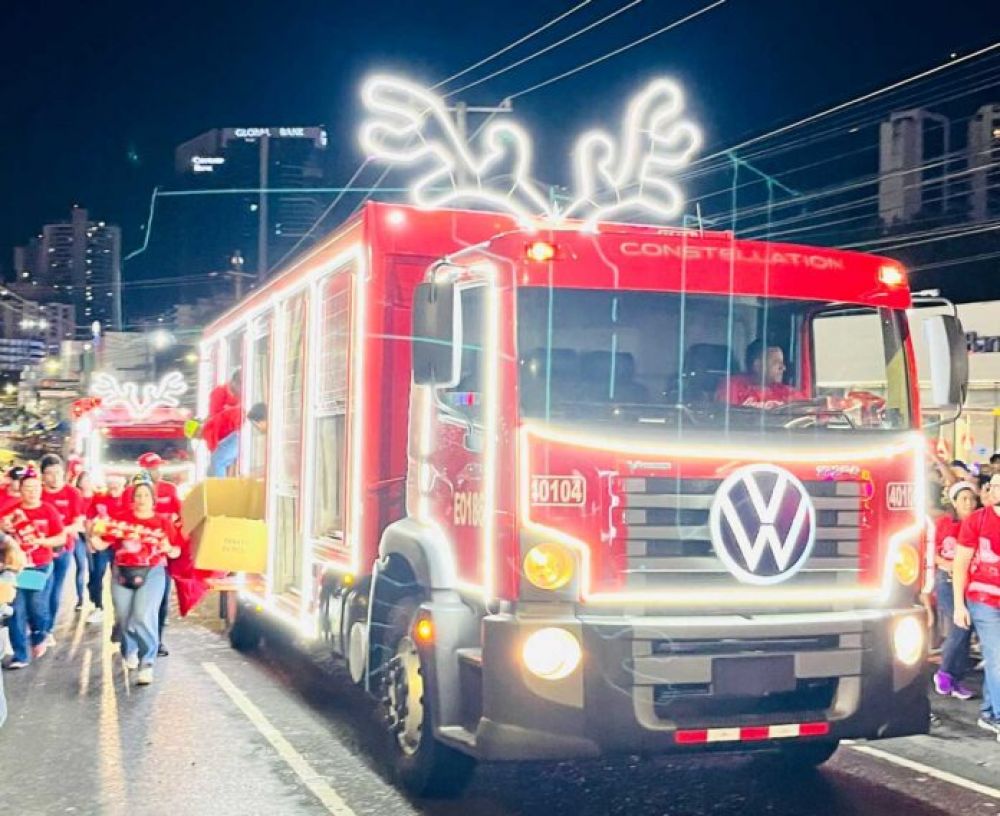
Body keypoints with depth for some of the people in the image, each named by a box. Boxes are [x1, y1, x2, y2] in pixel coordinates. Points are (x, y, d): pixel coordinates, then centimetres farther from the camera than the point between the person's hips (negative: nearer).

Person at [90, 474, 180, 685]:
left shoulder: (164, 522, 2)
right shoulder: (121, 520, 3)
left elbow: (176, 552, 4)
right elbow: (101, 543, 1)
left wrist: (169, 549, -18)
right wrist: (92, 535, -18)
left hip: (152, 573, -2)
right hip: (122, 572, 2)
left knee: (143, 617, -17)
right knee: (123, 618, 10)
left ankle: (147, 664, -9)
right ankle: (130, 652, 40)